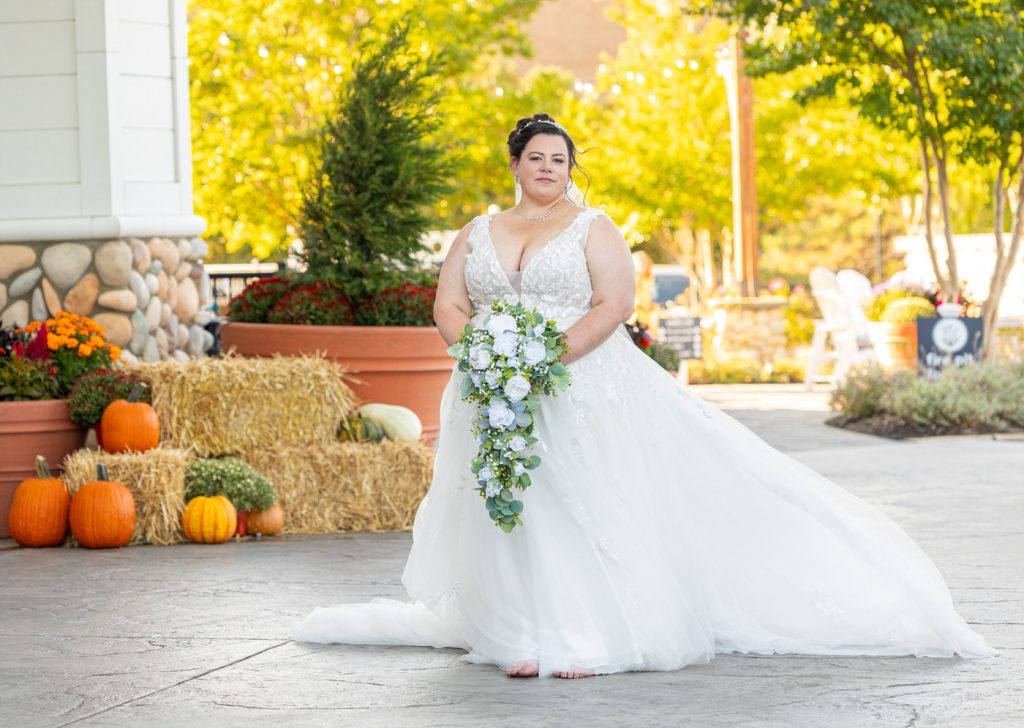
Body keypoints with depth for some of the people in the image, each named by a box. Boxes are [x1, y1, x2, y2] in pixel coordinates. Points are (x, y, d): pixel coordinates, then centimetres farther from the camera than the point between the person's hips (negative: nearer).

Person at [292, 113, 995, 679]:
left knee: (587, 501, -9)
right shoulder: (477, 234, 14)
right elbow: (449, 306, 7)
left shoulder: (593, 228, 4)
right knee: (511, 505, -4)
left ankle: (590, 638, -9)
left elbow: (615, 304, -7)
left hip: (583, 386, -3)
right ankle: (527, 637, -2)